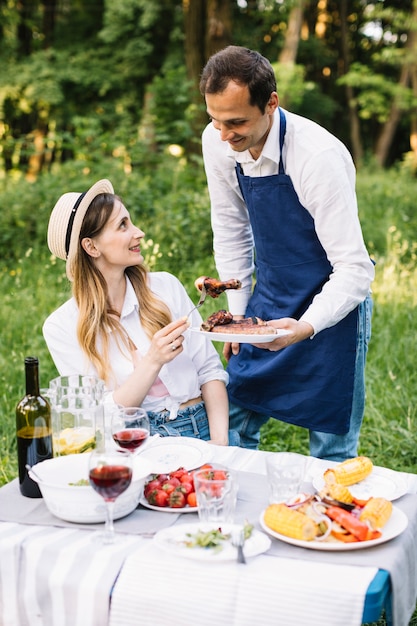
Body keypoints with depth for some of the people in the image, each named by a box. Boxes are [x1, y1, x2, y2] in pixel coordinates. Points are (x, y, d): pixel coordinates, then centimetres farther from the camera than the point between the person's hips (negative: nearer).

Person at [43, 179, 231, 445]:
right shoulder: (61, 327, -2)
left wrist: (219, 441, -8)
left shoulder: (165, 286, 5)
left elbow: (209, 369, 6)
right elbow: (101, 417, -5)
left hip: (202, 428, 3)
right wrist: (153, 361, -18)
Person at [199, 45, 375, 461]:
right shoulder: (217, 142, -9)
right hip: (267, 301, 6)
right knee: (233, 425, 13)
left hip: (329, 306, -5)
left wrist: (306, 326, -40)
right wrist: (237, 313, 7)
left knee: (331, 449, 2)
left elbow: (355, 269, -25)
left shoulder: (319, 157, -27)